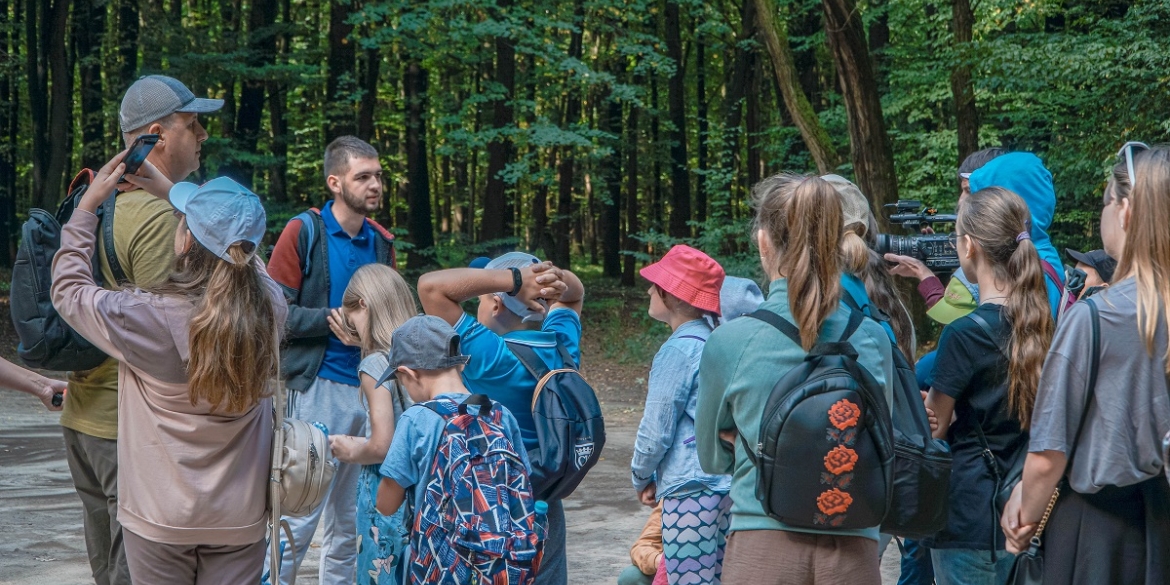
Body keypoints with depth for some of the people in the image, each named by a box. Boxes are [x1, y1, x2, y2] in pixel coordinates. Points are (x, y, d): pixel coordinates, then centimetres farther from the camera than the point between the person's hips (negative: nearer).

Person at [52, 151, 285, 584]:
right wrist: (166, 188, 17)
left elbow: (69, 289, 0)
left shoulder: (146, 318, -21)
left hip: (161, 518, -2)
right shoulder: (269, 308, -11)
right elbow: (237, 250, 11)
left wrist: (88, 203, 9)